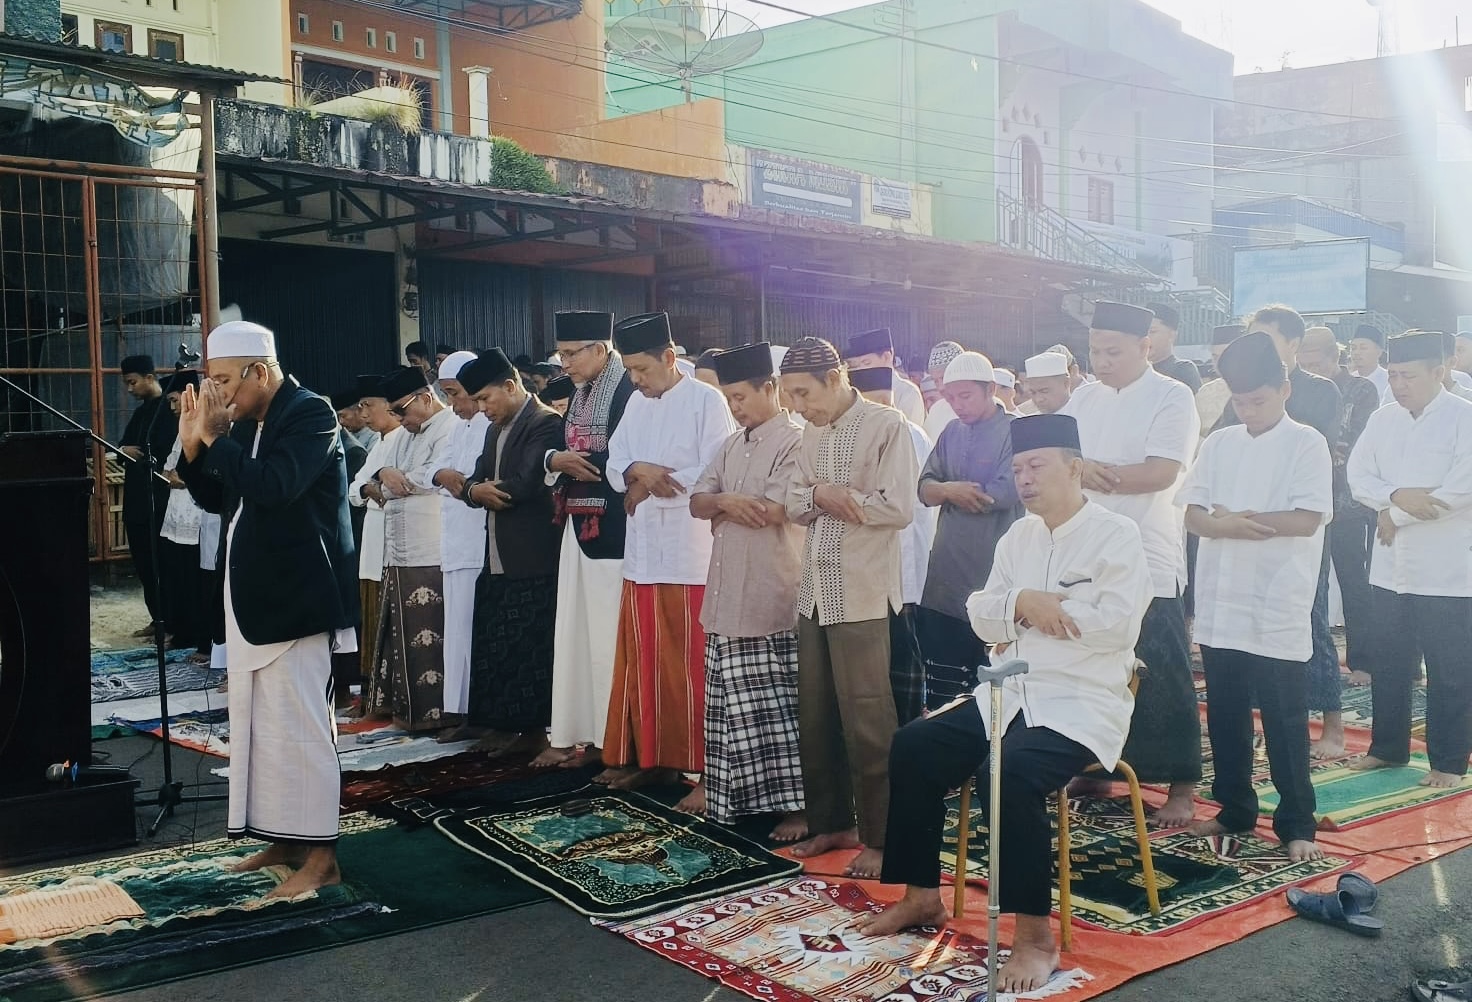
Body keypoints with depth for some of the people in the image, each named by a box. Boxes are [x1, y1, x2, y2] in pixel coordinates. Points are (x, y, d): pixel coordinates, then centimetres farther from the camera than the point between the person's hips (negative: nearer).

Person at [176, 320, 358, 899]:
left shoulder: (310, 414, -13)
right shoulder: (245, 424, 13)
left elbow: (273, 486, -26)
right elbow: (216, 499, 17)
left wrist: (215, 438, -17)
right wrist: (193, 445, 3)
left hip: (295, 598, -9)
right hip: (253, 598, 9)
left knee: (297, 725, -8)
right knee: (259, 725, 13)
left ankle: (320, 856, 0)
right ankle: (285, 839, 23)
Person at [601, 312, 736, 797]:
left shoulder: (707, 400, -7)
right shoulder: (637, 404, 14)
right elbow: (615, 467, 10)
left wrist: (652, 485, -8)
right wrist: (638, 471, -13)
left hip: (691, 554, -7)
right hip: (642, 551, 7)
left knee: (693, 667, -2)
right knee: (643, 662, 12)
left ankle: (708, 769, 5)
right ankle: (650, 756, 24)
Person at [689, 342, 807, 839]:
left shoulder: (793, 441, -8)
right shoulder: (732, 446, 16)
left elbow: (773, 510, -18)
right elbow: (697, 502, 11)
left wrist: (723, 511, -1)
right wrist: (724, 500, -11)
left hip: (770, 597, -7)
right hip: (726, 593, 7)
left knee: (774, 703, -4)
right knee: (730, 701, 11)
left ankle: (794, 803, 3)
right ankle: (732, 793, 22)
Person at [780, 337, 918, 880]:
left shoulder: (886, 425, -9)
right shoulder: (811, 434, 13)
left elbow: (898, 507, -16)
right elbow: (794, 505, 13)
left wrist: (834, 497, -6)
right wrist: (820, 494, -8)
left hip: (862, 595, -7)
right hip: (814, 592, 7)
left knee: (867, 722, -2)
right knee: (815, 717, 13)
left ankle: (880, 837, 9)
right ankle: (831, 822, 26)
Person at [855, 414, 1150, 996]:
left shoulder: (1117, 535, -6)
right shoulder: (1018, 536, 14)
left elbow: (1117, 625, -19)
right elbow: (982, 619, 9)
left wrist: (1035, 608, -10)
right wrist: (1022, 603, -13)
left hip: (1083, 703, -7)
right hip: (1010, 694, 7)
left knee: (1010, 773, -33)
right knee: (912, 748, -7)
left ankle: (1035, 935, -21)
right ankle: (921, 896, 6)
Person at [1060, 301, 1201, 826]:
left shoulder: (1172, 398, -7)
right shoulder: (1084, 397, 11)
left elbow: (1162, 472, -19)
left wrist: (1096, 473, -14)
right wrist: (1078, 468, -17)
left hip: (1148, 564, -5)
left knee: (1162, 679, 2)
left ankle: (1181, 787, 12)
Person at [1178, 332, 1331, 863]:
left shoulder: (1306, 444, -4)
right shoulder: (1219, 444, 10)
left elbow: (1307, 520, -14)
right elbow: (1193, 514, 4)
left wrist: (1234, 520, -11)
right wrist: (1223, 526, -18)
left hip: (1278, 610, -5)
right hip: (1221, 603, 5)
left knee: (1284, 721, 1)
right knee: (1225, 716, 13)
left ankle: (1296, 825, 12)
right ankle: (1234, 809, 26)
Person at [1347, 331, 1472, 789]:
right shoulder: (1382, 419, 9)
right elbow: (1358, 476, 3)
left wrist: (1395, 515, -11)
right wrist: (1397, 496, -17)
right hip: (1390, 566, 5)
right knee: (1388, 664, 14)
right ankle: (1388, 747, 27)